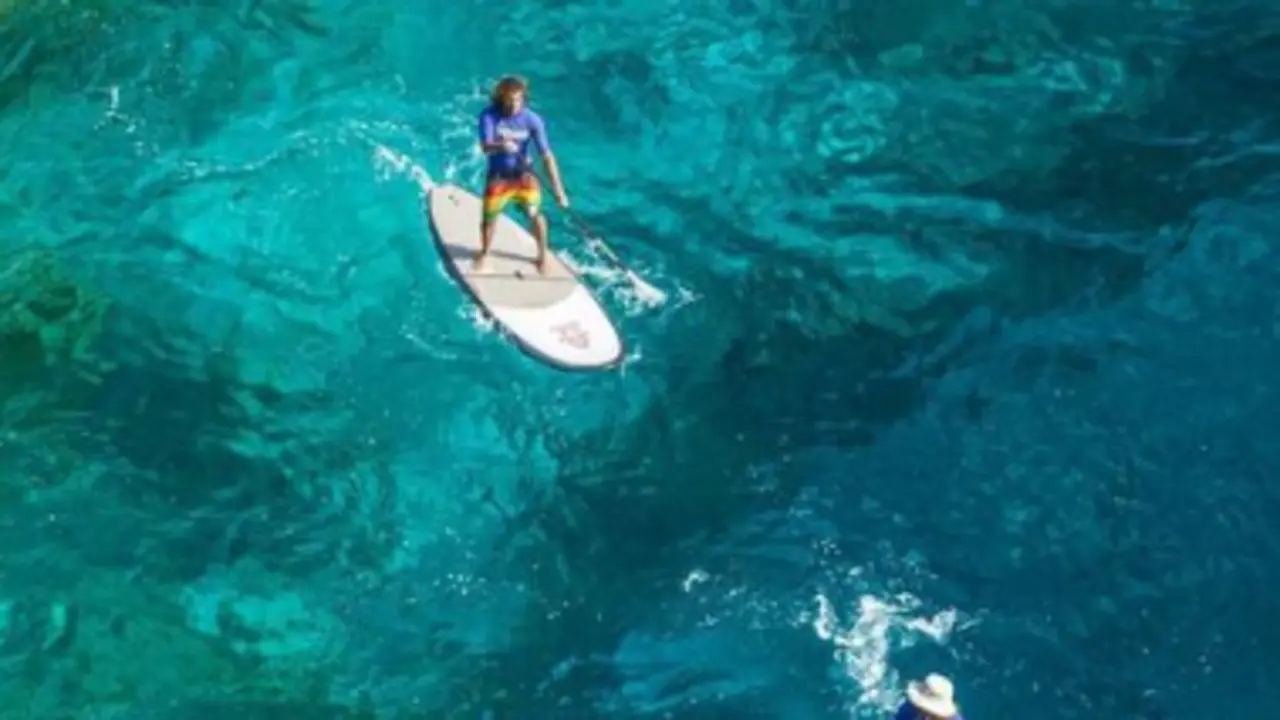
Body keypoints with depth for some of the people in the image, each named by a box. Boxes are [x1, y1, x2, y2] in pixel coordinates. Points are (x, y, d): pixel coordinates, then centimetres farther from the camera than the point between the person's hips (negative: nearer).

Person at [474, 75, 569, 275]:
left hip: (523, 173, 0)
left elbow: (546, 155, -20)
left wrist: (558, 189, -24)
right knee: (489, 217, -1)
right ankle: (484, 254, 30)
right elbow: (485, 147, -27)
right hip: (498, 175, 0)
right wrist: (500, 146, -51)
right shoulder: (489, 116, -17)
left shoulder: (532, 120, -18)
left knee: (534, 213, -14)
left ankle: (542, 255, 12)